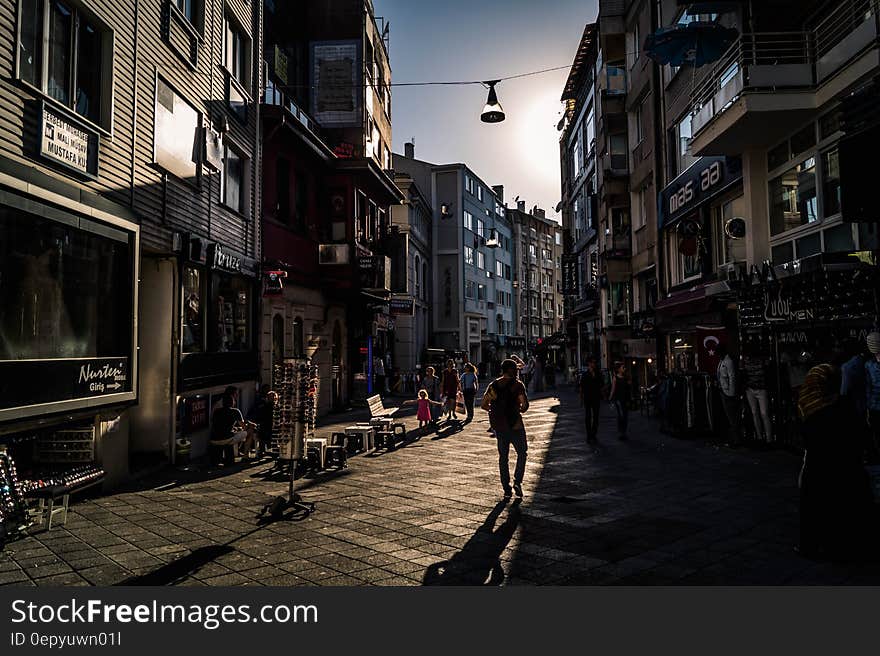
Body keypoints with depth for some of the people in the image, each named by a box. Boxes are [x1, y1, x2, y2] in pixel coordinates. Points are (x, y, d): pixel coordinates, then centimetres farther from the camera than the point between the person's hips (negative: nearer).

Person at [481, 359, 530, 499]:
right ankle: (517, 481, 1)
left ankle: (506, 488, 13)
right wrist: (520, 409, 4)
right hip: (515, 425, -4)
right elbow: (525, 405, -17)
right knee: (522, 453, 14)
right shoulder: (517, 384, -9)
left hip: (498, 426, 4)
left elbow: (483, 405, 5)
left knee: (503, 456, 13)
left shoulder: (493, 385, 5)